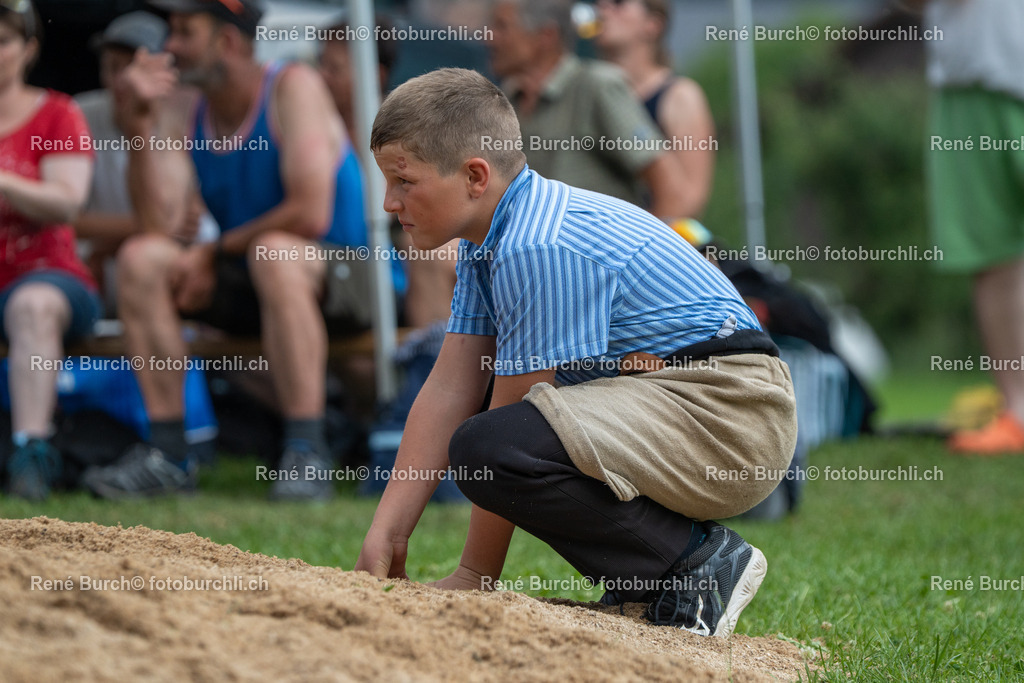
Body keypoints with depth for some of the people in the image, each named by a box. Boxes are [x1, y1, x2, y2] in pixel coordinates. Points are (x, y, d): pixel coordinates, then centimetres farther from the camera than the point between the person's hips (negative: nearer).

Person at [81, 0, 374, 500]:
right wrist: (136, 124, -17)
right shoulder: (181, 110, 2)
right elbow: (159, 223, -10)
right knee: (140, 258, -16)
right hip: (246, 281, 6)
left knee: (274, 254, -38)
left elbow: (311, 214, -24)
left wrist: (214, 252, -15)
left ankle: (307, 455, -37)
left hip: (338, 274, -6)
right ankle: (167, 453, -16)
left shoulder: (292, 87, -15)